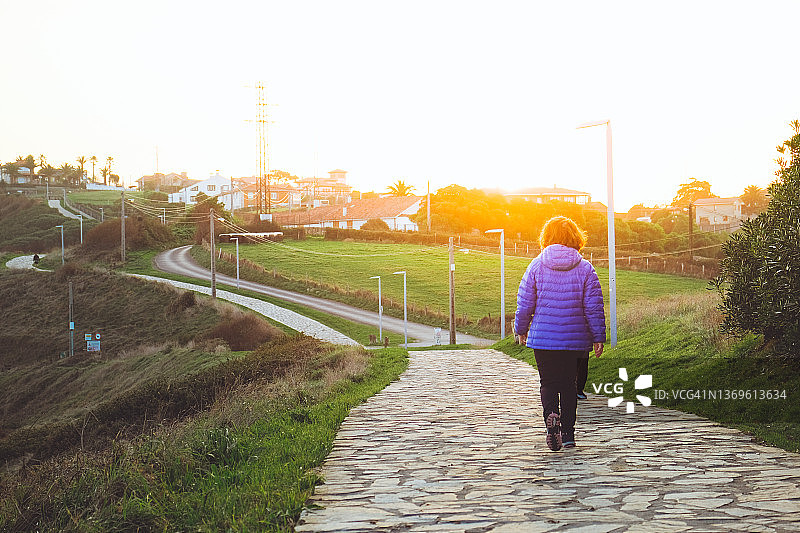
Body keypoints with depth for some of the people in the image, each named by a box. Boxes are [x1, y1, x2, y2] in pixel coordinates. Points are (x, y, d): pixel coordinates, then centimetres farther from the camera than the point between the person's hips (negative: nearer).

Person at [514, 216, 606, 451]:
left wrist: (521, 329, 14)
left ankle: (551, 415, -19)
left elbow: (525, 303, 0)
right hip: (575, 340, 1)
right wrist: (598, 337, 4)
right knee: (568, 383, 14)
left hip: (543, 338, -1)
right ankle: (568, 432, 13)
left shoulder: (536, 265, -4)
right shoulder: (585, 268, -4)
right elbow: (594, 307, -4)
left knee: (548, 383, 9)